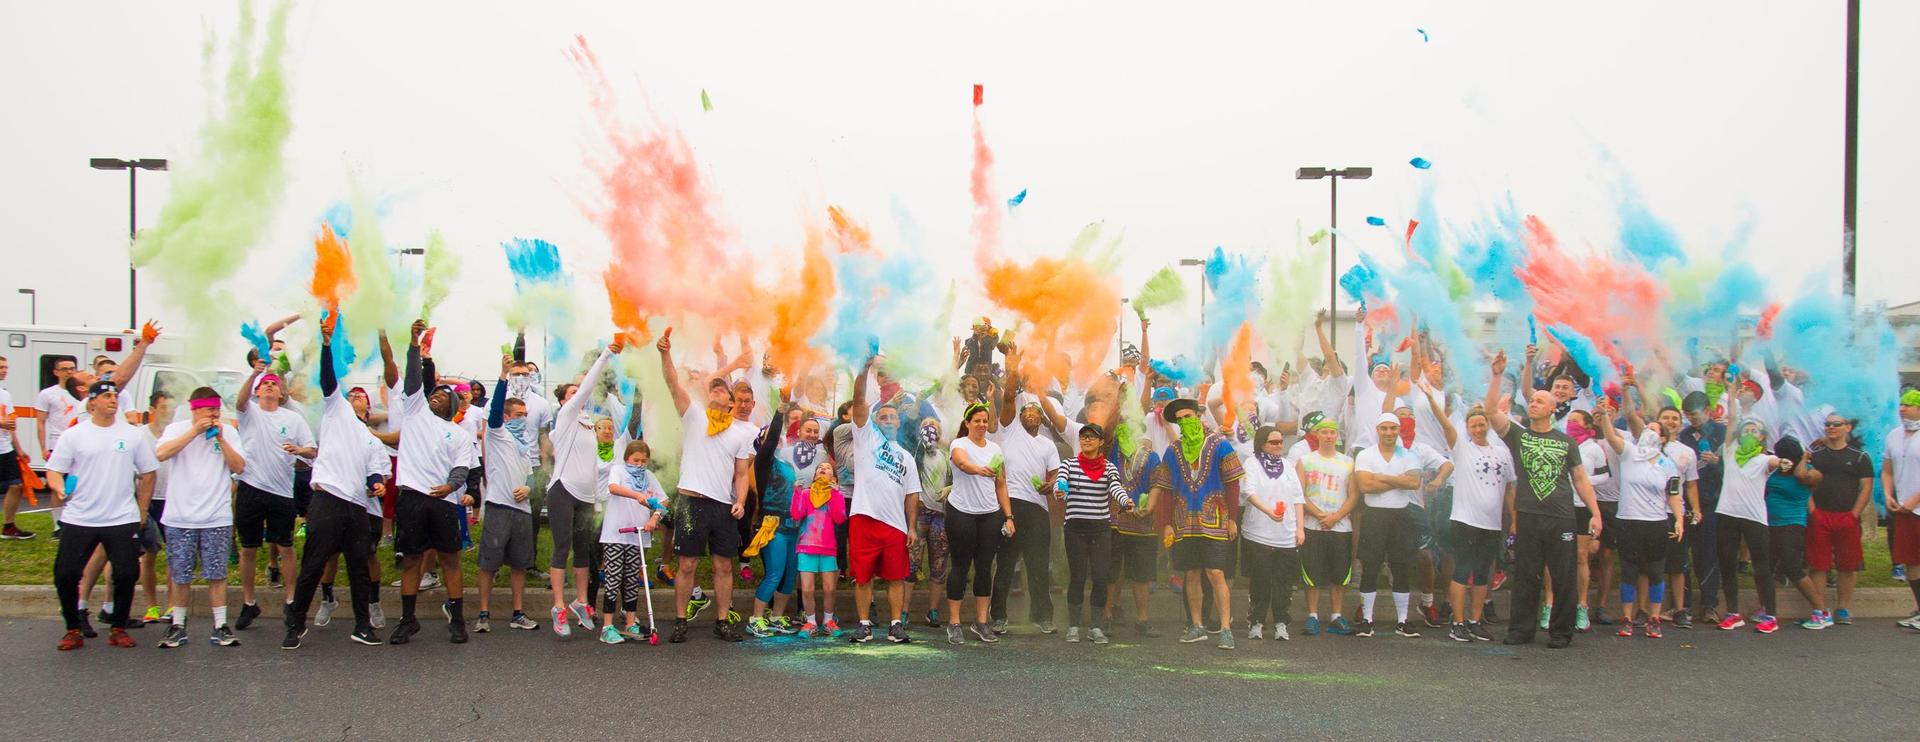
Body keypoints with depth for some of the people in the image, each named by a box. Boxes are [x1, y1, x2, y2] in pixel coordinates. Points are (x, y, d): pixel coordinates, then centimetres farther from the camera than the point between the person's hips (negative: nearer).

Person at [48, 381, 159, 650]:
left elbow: (147, 473, 11)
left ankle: (118, 629, 13)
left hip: (122, 519, 1)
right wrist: (59, 487, -21)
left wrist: (142, 511, 8)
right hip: (79, 519, 0)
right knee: (65, 575, -3)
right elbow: (54, 471, 1)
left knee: (127, 574, -4)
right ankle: (73, 630, 13)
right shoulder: (74, 435, 2)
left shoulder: (131, 435, 5)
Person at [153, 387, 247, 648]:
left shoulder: (228, 432, 5)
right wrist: (195, 431, -18)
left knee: (216, 574, 2)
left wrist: (221, 439, -11)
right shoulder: (177, 429, 2)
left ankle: (220, 626, 7)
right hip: (180, 517, 0)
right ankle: (177, 626, 16)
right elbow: (161, 454, -17)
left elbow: (239, 467, -3)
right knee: (179, 575, 6)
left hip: (217, 518, 0)